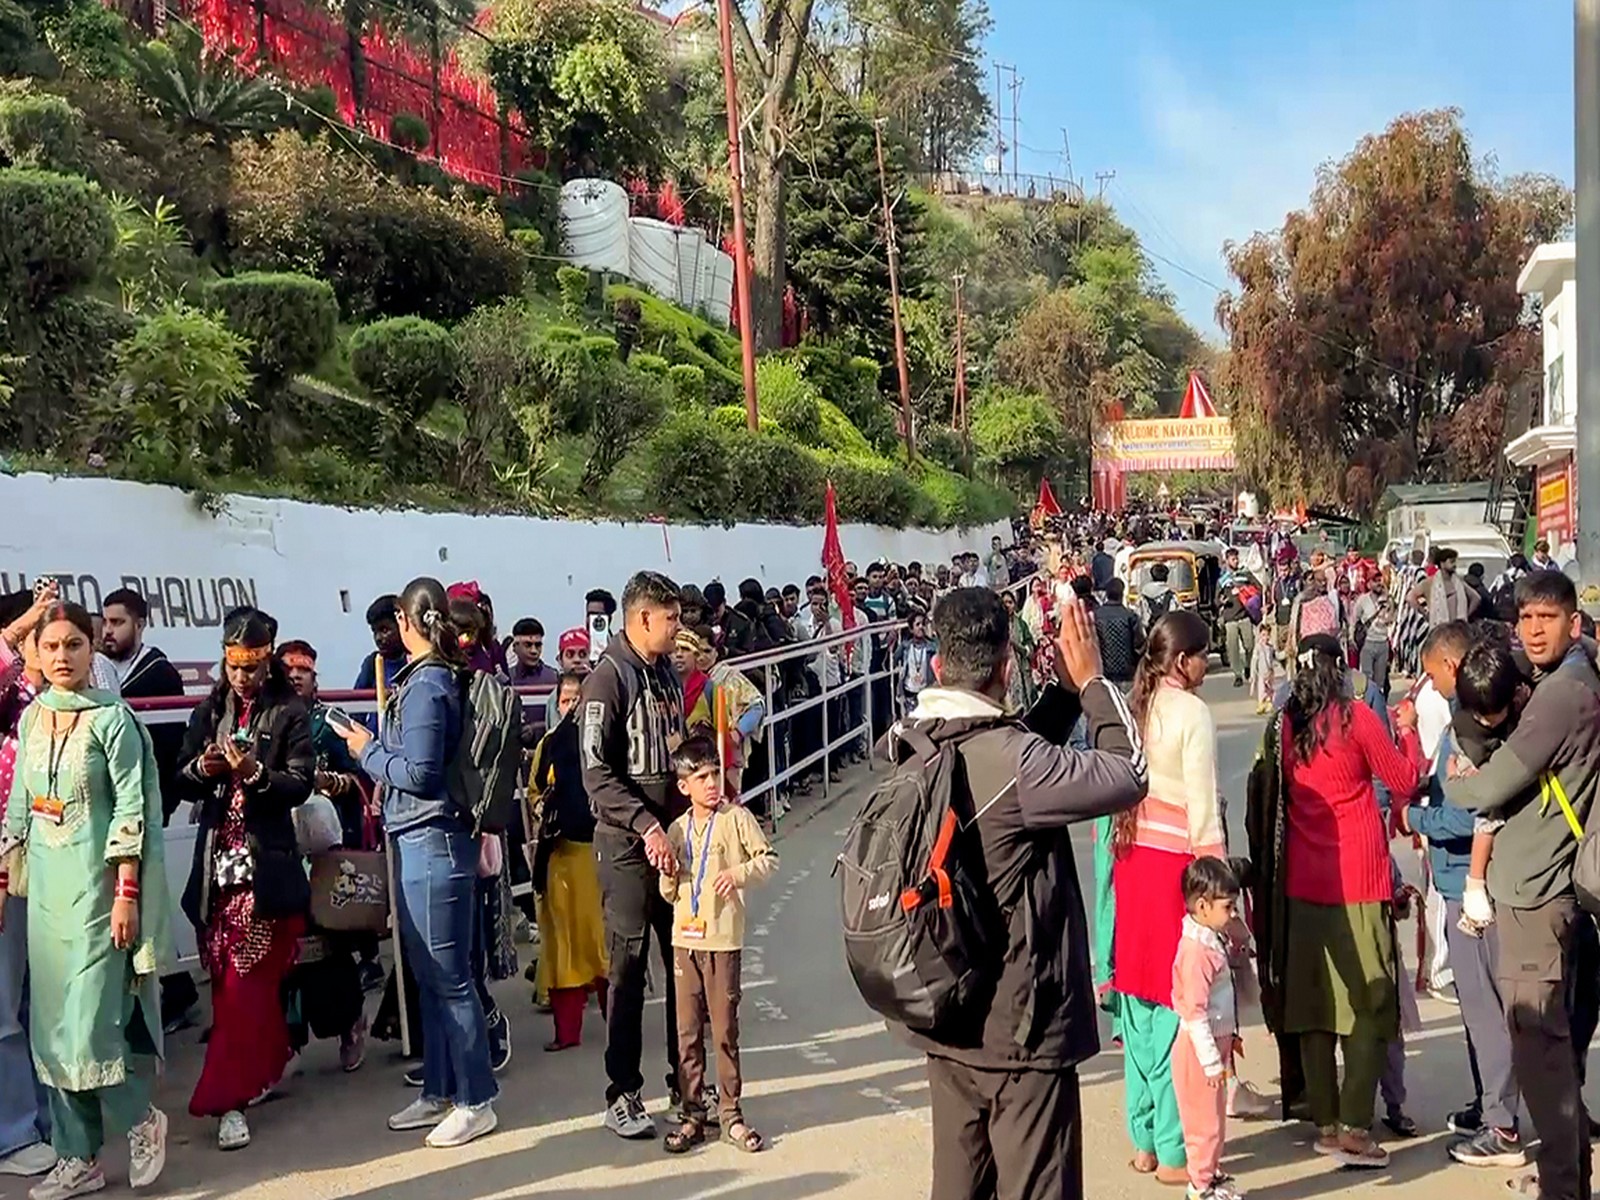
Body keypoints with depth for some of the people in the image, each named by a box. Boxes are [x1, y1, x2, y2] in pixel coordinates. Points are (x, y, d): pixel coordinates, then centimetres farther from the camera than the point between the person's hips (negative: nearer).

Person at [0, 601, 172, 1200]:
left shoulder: (112, 718, -8)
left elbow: (131, 808, -11)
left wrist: (127, 892, -15)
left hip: (95, 882, -6)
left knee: (89, 1018, -8)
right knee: (53, 1022, 8)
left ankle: (141, 1117, 16)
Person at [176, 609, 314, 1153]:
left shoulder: (290, 712, -1)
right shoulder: (209, 710, 12)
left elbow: (301, 783, -8)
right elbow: (182, 780, 9)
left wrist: (256, 774, -24)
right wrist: (202, 768, -12)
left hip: (265, 862, -4)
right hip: (218, 858, 4)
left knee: (244, 980, -5)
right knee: (237, 978, 7)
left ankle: (228, 1099, -1)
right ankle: (265, 1066, 23)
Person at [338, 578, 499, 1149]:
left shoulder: (426, 685, -16)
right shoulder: (434, 676, 11)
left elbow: (420, 774, -19)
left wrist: (368, 752, -6)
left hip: (432, 843, -10)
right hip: (419, 841, 10)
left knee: (449, 978, -1)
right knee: (429, 976, 17)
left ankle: (476, 1101, 9)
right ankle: (438, 1092, 28)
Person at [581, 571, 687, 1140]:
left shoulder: (667, 673, 13)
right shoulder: (608, 678, -10)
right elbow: (597, 773, -16)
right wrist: (647, 826, -23)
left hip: (674, 836, 7)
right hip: (628, 843, -7)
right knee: (629, 967, 0)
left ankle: (685, 1082, 23)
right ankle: (621, 1096, 10)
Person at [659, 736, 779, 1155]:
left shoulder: (736, 818, -2)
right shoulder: (678, 830, 8)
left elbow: (769, 859, -2)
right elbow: (670, 894, 13)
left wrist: (740, 873, -18)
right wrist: (668, 875, -8)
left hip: (724, 940, -3)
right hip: (685, 939, 3)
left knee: (725, 1030, 2)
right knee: (687, 1032, 6)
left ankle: (731, 1113, 14)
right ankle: (692, 1114, 15)